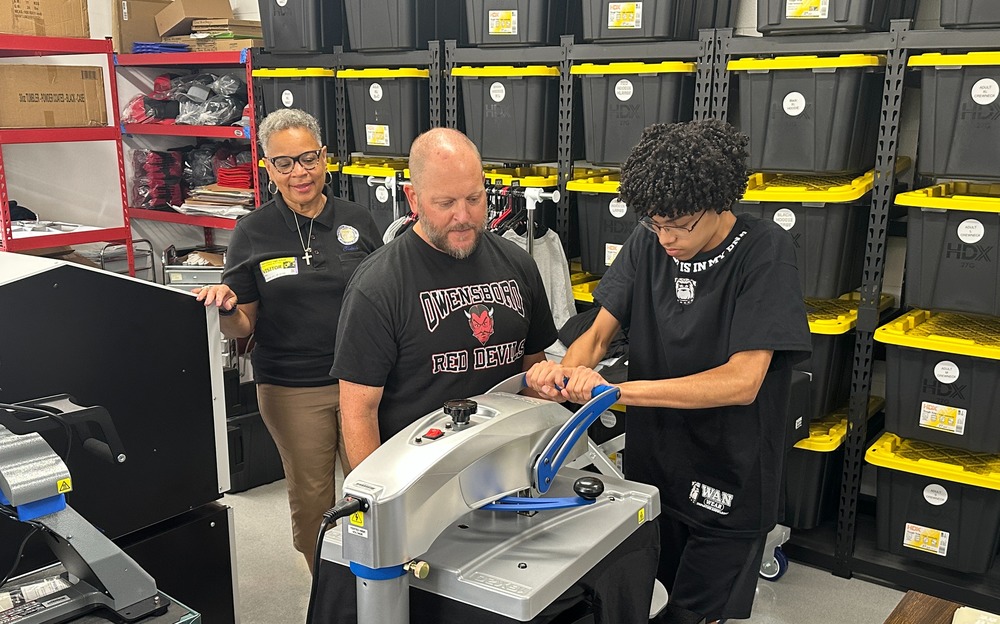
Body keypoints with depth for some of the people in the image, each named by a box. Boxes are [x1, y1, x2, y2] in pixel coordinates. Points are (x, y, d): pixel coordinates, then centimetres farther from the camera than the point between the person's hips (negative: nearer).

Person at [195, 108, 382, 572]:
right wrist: (227, 309, -21)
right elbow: (243, 327, 0)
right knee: (309, 494, 14)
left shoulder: (356, 221, 2)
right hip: (291, 389, 0)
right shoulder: (252, 233, -1)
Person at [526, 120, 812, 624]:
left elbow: (742, 381, -25)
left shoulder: (764, 251, -17)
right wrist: (566, 370, -26)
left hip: (727, 484, -4)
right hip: (650, 465, 5)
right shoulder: (649, 242, -3)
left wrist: (620, 389, -32)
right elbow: (599, 333, -2)